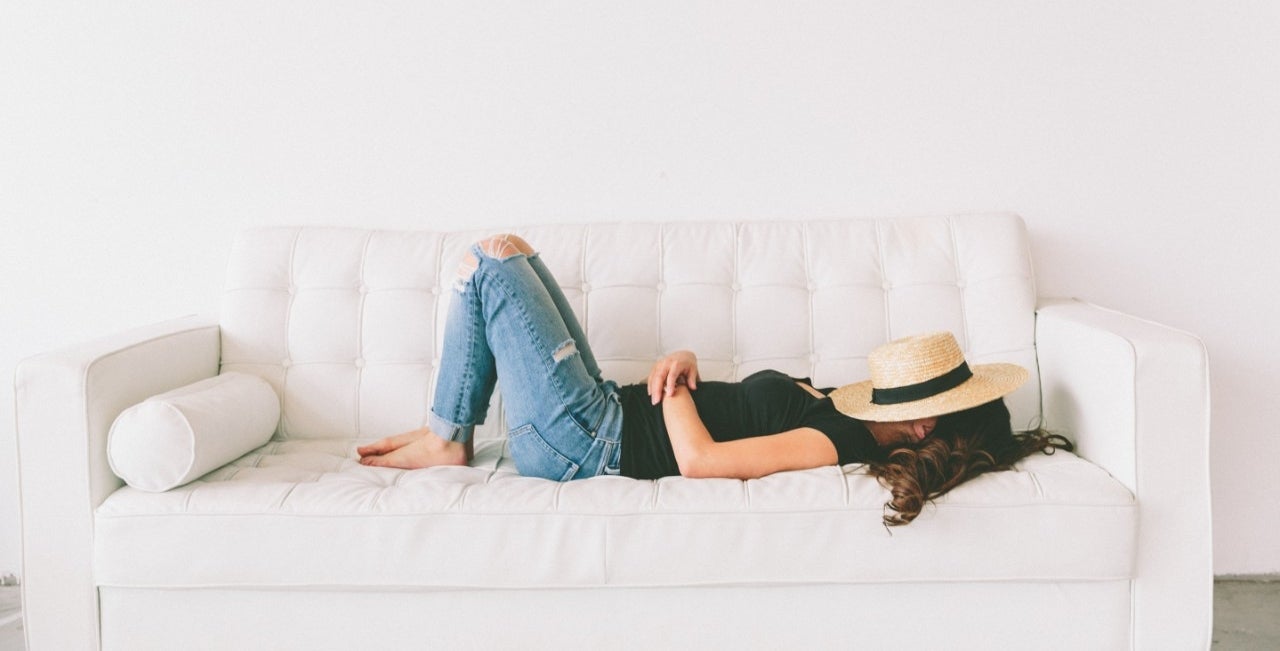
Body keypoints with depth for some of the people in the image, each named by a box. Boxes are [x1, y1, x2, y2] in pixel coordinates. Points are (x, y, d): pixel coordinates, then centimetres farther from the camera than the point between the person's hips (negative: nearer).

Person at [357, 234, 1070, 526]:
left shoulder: (838, 443, -22)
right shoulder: (843, 413, 7)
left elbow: (699, 458, -32)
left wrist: (671, 390, -13)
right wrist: (686, 364, -5)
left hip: (587, 441, -10)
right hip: (608, 412, 10)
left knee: (494, 256, -9)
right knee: (503, 252, 15)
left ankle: (446, 442, 7)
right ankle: (447, 434, 20)